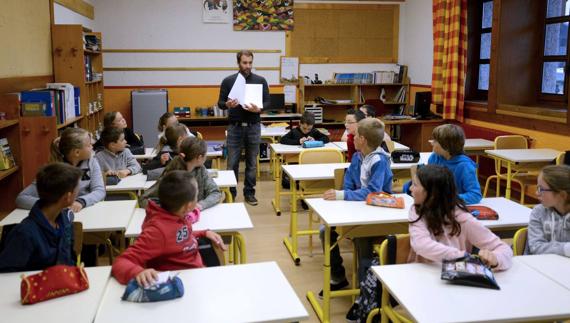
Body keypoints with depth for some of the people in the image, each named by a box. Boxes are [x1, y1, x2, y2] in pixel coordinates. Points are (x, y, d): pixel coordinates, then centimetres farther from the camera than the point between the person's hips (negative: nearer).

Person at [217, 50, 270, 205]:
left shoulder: (260, 80, 2)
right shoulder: (228, 81, 1)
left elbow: (268, 102, 2)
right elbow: (220, 103, 1)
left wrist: (258, 109, -19)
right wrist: (227, 105, -22)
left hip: (253, 127, 1)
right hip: (235, 127, -1)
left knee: (252, 163, 8)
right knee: (232, 163, 3)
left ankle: (249, 193, 19)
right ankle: (230, 193, 15)